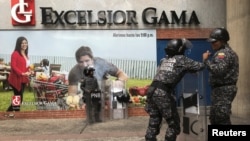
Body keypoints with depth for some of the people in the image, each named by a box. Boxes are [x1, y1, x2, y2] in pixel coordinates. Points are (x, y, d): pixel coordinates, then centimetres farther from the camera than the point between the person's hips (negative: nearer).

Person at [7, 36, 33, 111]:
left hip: (23, 79, 9)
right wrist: (22, 73, -27)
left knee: (19, 98, 14)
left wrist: (29, 71, 1)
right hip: (16, 79, -9)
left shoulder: (25, 54, 14)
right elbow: (13, 66, -20)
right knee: (18, 99, -1)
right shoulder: (15, 54, -13)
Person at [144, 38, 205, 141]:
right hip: (163, 93, -7)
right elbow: (199, 66, 5)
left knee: (153, 122, 14)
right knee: (173, 123, 8)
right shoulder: (181, 59, 3)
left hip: (152, 91, 7)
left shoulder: (164, 60, 21)